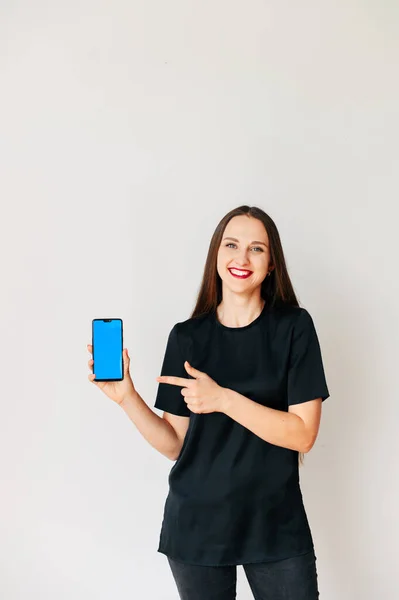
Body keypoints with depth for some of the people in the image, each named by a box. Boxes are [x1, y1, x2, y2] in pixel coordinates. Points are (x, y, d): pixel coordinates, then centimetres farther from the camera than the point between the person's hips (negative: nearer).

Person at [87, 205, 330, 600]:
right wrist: (126, 396, -14)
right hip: (196, 524, 2)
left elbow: (303, 434, -12)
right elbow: (175, 445, 1)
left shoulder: (294, 327, -6)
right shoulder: (186, 336, 0)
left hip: (276, 525, -1)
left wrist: (223, 398, -22)